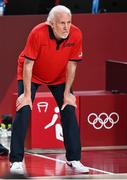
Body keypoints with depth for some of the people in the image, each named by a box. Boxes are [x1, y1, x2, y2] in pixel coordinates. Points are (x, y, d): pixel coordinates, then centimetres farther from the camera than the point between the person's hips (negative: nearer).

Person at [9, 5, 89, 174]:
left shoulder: (76, 35, -24)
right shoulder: (38, 33, -33)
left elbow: (71, 65, -12)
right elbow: (28, 64, -26)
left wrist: (67, 93, -11)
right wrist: (27, 94, -25)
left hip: (59, 77, 3)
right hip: (32, 75, -3)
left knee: (69, 111, -7)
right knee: (23, 111, -15)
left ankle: (74, 160, 3)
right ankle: (16, 161, -8)